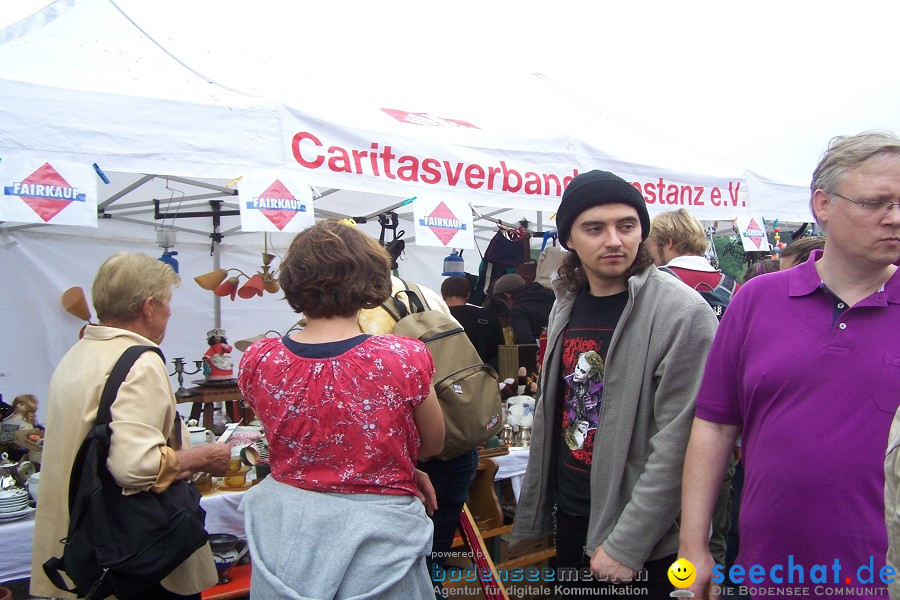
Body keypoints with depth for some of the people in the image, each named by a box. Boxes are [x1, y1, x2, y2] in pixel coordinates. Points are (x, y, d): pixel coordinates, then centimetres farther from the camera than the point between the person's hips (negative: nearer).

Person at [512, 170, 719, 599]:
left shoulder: (682, 313, -17)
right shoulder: (566, 307, 3)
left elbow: (678, 446, -20)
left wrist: (626, 544, -18)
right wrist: (532, 511, 11)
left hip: (646, 545, -6)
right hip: (570, 516, 6)